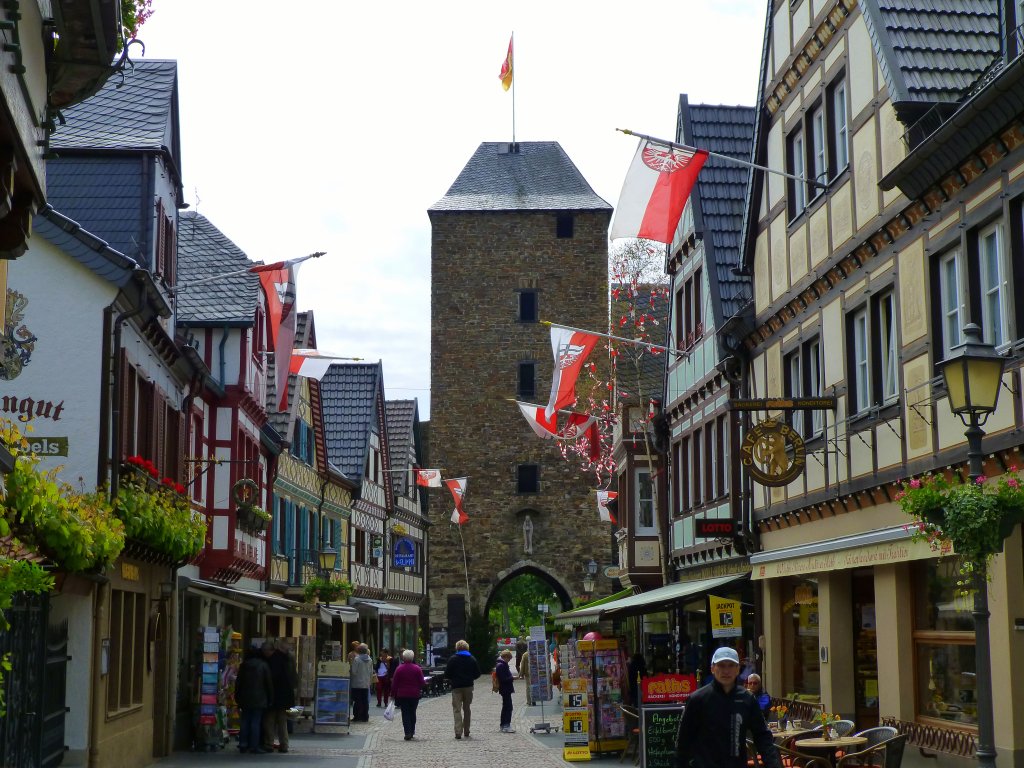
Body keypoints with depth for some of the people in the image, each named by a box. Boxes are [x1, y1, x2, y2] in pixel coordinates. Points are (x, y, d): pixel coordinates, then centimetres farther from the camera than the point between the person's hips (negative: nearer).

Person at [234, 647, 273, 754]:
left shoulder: (243, 665, 6)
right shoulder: (263, 665, -2)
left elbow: (238, 682, 7)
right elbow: (269, 683, -2)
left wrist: (237, 698, 13)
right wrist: (270, 698, 4)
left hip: (245, 699, 3)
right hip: (259, 699, -3)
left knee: (245, 721, 9)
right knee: (256, 722, -3)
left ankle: (243, 745, 9)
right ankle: (254, 746, -5)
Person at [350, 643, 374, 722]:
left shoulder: (356, 659, -13)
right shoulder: (370, 660, 3)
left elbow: (353, 672, -12)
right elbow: (371, 672, 9)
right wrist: (370, 681, 19)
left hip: (357, 684, -5)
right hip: (366, 684, 5)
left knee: (357, 701, 0)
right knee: (365, 701, 8)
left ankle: (357, 716, 0)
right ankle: (365, 717, 10)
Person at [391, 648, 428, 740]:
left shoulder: (399, 669, -5)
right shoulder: (417, 669, -5)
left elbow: (394, 683, -3)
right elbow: (422, 682, -4)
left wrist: (394, 693, 7)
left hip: (402, 695, -1)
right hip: (414, 695, 1)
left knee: (405, 713, 1)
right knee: (412, 713, 13)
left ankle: (408, 733, -9)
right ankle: (412, 732, 16)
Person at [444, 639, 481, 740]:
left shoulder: (453, 659, -5)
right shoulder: (472, 659, 4)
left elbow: (447, 674, -7)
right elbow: (477, 673, 5)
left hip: (457, 687, -3)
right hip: (469, 686, 3)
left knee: (457, 709, -3)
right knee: (467, 709, 15)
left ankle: (458, 732, -16)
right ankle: (466, 731, 19)